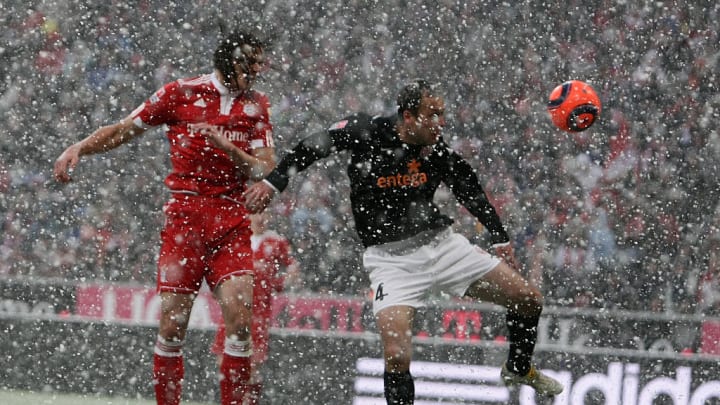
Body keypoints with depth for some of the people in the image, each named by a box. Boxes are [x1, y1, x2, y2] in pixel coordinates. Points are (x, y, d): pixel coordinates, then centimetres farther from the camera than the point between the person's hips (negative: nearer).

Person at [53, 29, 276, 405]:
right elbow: (123, 130, 11)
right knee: (173, 320, -6)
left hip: (232, 219, 2)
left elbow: (264, 170, 4)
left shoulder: (257, 105, 11)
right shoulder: (181, 93, 4)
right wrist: (79, 148, -3)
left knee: (240, 317, -12)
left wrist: (222, 143, -12)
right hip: (185, 212, -2)